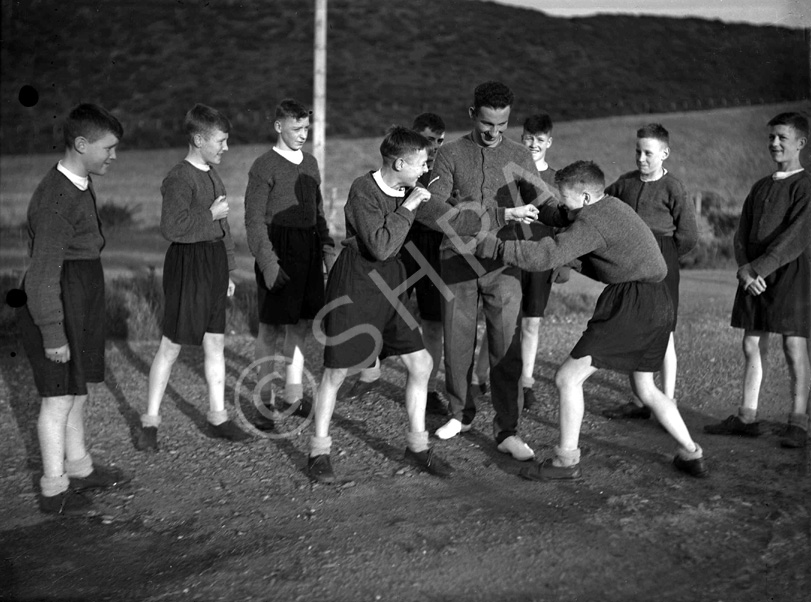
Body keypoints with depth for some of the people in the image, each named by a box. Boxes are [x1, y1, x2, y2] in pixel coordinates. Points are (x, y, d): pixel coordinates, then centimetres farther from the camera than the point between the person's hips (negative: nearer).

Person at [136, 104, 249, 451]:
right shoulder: (179, 178, -14)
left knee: (216, 343, 11)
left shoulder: (213, 177, 13)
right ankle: (150, 422, 11)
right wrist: (210, 214, -15)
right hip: (188, 264, -8)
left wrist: (227, 272, 20)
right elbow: (171, 227, -25)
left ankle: (218, 417, 21)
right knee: (171, 345, -1)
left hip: (214, 264, 8)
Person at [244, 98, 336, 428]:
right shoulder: (264, 166, -7)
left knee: (301, 324, 11)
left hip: (309, 249, 6)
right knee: (271, 329, 1)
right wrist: (268, 261, -17)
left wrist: (328, 248, 13)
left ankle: (293, 396, 23)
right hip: (278, 249, -6)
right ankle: (266, 401, 11)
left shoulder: (310, 162, 13)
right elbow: (254, 219, -9)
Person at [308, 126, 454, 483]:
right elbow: (380, 246, -25)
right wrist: (408, 207, -21)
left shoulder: (408, 191, 4)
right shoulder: (363, 190, -18)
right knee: (337, 371, 2)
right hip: (354, 285, -7)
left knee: (420, 364, 4)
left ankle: (417, 447, 20)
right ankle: (319, 451, 20)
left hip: (390, 284, 7)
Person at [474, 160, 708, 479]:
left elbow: (546, 255, -26)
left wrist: (492, 246, -21)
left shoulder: (592, 223, -14)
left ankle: (566, 461, 4)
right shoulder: (614, 207, 17)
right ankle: (692, 455, 27)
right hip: (658, 304, 10)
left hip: (632, 303, -10)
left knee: (568, 378, -3)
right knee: (645, 389, 23)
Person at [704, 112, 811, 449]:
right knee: (752, 347, 7)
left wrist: (758, 267, -19)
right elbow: (742, 235, 10)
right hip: (754, 278, 6)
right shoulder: (759, 188, 17)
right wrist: (744, 270, -7)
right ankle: (747, 417, 13)